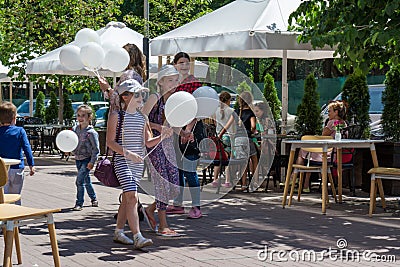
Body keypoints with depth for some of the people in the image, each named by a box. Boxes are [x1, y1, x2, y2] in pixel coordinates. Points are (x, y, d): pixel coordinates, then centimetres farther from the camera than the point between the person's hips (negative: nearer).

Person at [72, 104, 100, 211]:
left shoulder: (91, 132, -15)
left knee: (79, 181, -13)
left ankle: (79, 203, -3)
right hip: (78, 159, 6)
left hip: (86, 159, -6)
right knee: (86, 181, 17)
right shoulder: (75, 129, 3)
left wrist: (92, 162, -18)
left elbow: (96, 149, -13)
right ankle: (94, 198, 34)